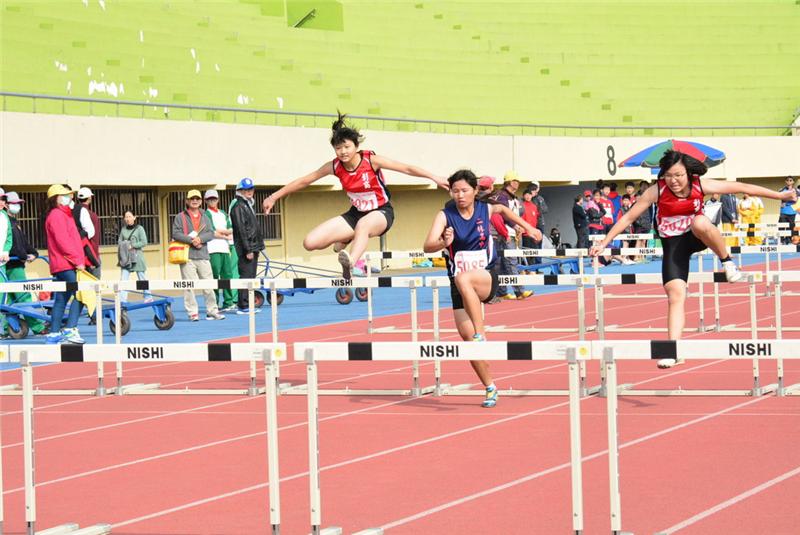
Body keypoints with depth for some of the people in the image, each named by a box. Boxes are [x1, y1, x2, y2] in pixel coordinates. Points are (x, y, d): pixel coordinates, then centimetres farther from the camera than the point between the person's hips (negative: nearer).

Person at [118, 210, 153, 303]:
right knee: (123, 279, -5)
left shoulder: (139, 228, -2)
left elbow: (144, 242, -7)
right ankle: (122, 300, -7)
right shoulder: (123, 229, 11)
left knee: (142, 277, 7)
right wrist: (123, 245, -8)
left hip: (137, 256, -3)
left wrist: (132, 245, -14)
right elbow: (119, 241, 14)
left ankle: (148, 296, 21)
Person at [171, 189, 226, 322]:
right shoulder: (180, 217, 6)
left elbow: (211, 234, 7)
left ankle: (212, 311, 9)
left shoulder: (205, 217, 17)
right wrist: (191, 240, -14)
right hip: (187, 257, -3)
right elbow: (176, 234, -5)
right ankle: (192, 312, -3)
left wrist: (200, 239, -12)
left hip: (203, 256, 3)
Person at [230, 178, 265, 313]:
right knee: (246, 276, -10)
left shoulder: (249, 204, 19)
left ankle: (248, 305, 14)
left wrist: (258, 247, 17)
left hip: (253, 247, 10)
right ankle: (243, 306, -10)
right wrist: (248, 250, -19)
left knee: (250, 277, 10)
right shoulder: (238, 206, -11)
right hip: (245, 247, -10)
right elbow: (241, 230, -16)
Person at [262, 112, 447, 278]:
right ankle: (345, 241, 18)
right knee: (310, 243, -11)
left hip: (381, 212, -5)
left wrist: (434, 177, -25)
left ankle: (350, 262, -69)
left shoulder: (371, 160, -19)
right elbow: (303, 181, 1)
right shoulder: (335, 166, -9)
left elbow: (406, 168, -18)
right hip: (357, 213, 5)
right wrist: (274, 196, 4)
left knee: (362, 225, -44)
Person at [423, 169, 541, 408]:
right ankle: (490, 388, 11)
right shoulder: (445, 215, -7)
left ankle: (481, 335, -38)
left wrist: (528, 228, 28)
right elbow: (427, 246, -22)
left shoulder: (485, 209, -1)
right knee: (467, 338, -6)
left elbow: (503, 209, 25)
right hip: (459, 284, 2)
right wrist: (443, 243, -42)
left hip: (486, 278, -2)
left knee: (463, 278, -38)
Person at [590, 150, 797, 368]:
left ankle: (727, 262, -13)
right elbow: (628, 217, -10)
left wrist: (780, 195, -8)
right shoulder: (657, 191, -17)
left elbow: (741, 188, -11)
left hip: (696, 237, 0)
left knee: (700, 223, -36)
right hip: (673, 244, 0)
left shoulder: (700, 186, -16)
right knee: (676, 294, -16)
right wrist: (604, 243, -14)